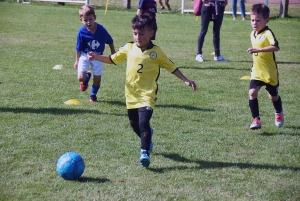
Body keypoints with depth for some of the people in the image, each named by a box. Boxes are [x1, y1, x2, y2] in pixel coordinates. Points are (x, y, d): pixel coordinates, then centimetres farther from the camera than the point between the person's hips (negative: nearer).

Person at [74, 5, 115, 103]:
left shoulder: (101, 29, -22)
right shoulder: (81, 32, -21)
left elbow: (110, 42, -4)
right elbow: (78, 48, -5)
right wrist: (77, 61, 4)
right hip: (85, 55, -1)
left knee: (97, 79, 6)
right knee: (81, 78, -14)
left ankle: (93, 95, 36)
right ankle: (87, 77, 25)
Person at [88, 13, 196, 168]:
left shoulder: (156, 52, -4)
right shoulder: (129, 48, 3)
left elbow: (171, 67, 2)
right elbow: (113, 59, 12)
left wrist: (185, 80, -3)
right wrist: (97, 57, -3)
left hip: (147, 95, -4)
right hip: (131, 94, 4)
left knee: (143, 122, -20)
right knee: (134, 124, 16)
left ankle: (145, 152, -16)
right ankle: (147, 136, 46)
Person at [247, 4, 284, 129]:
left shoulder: (268, 33, -20)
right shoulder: (253, 34, 4)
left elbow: (276, 47, -37)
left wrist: (258, 50, -43)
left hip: (270, 73, -5)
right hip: (256, 72, 5)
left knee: (273, 96, 14)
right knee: (252, 93, -15)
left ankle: (279, 113, 44)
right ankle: (256, 119, -10)